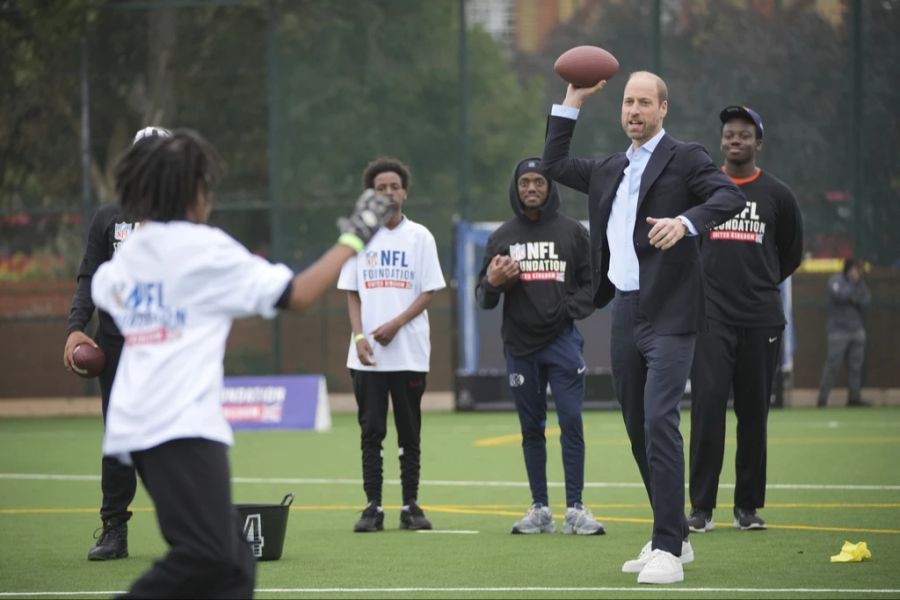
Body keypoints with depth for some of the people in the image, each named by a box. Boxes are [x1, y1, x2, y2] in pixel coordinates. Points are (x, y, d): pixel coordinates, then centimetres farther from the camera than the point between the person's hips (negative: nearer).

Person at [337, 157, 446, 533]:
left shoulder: (419, 237, 4)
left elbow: (428, 293, 0)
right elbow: (351, 293, 8)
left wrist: (395, 324, -12)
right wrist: (359, 335, -6)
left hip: (409, 353, -1)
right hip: (367, 356, 1)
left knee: (409, 433, 3)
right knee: (371, 431, 0)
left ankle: (410, 506, 8)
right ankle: (373, 507, 2)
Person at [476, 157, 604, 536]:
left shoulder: (571, 232, 6)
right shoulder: (502, 238, 10)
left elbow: (593, 281, 9)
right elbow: (484, 298, 11)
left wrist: (571, 310, -8)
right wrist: (492, 283, -12)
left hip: (562, 341, -2)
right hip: (520, 344, 2)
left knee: (571, 422, -10)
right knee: (531, 428, 7)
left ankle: (574, 509, -9)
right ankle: (539, 510, 13)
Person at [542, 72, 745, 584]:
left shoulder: (685, 159, -2)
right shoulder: (610, 171, 20)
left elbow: (731, 196, -15)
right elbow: (554, 163, 28)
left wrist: (686, 221, -32)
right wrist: (573, 100, 23)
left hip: (669, 314, -8)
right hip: (624, 312, 8)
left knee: (660, 422, -17)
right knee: (639, 429, 11)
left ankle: (668, 551, -18)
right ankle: (675, 536, 22)